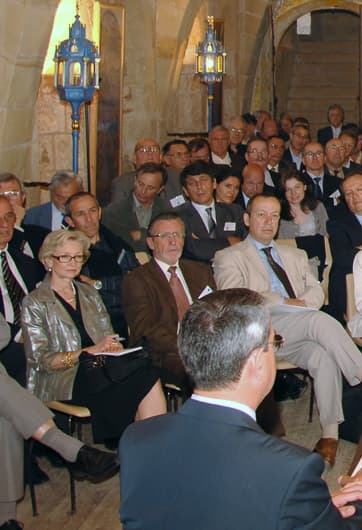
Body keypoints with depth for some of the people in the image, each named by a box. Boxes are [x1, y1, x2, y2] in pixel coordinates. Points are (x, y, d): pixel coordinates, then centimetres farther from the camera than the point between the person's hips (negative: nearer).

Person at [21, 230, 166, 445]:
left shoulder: (89, 294, 23)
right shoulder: (35, 303, 5)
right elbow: (40, 360, -4)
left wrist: (113, 347, -6)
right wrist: (90, 351, -14)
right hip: (63, 382, -6)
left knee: (150, 376, -29)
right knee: (146, 381, -31)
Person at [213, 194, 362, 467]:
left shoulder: (296, 255, 30)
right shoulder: (229, 257, 12)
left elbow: (317, 292, 17)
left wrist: (301, 303, -7)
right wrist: (283, 303, -12)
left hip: (300, 335, 4)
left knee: (324, 357, -30)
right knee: (321, 320, -31)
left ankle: (330, 433, -26)